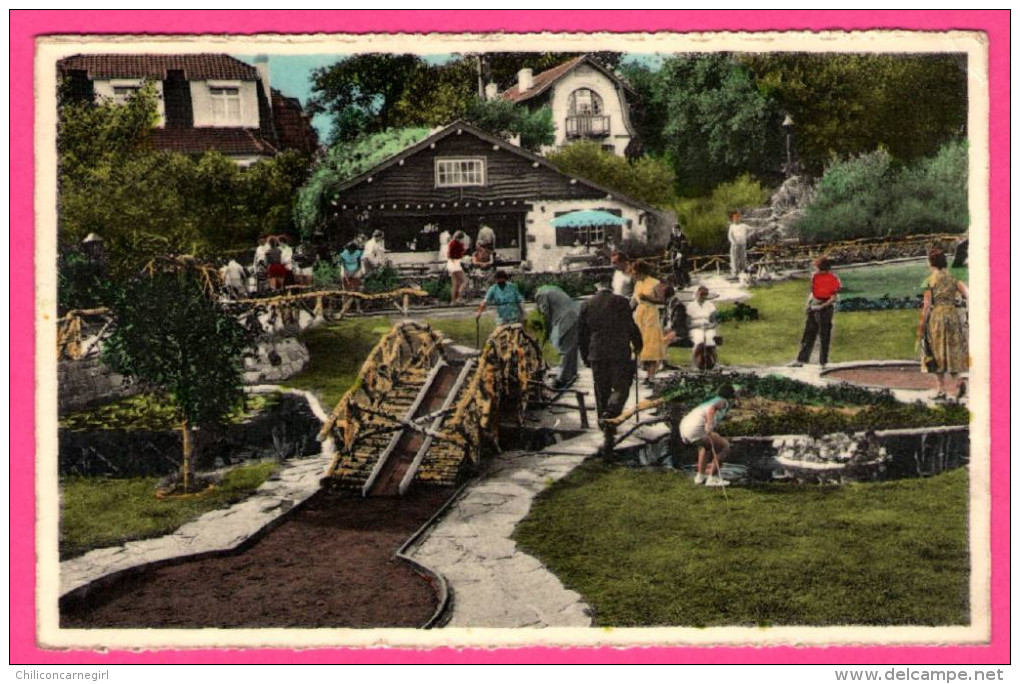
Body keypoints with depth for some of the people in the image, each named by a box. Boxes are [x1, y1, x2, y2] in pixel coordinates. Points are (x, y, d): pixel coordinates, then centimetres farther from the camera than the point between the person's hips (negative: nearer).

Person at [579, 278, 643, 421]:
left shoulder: (586, 305, 7)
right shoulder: (621, 302, -2)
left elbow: (581, 334, 10)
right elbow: (631, 327, 0)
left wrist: (585, 357, 18)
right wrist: (637, 345, 16)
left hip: (597, 355, 3)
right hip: (620, 353, -3)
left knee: (602, 390, 13)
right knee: (621, 388, 4)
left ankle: (603, 419, 16)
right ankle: (610, 413, -18)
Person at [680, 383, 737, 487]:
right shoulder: (723, 402, 11)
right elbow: (712, 408, -15)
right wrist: (709, 423, -31)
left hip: (683, 428, 9)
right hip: (696, 429, -9)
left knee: (706, 444, 36)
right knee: (725, 446, 4)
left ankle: (700, 476, 32)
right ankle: (712, 478, 3)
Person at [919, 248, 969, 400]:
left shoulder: (930, 280, -7)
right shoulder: (952, 278, 6)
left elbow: (927, 305, -8)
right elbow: (966, 294, -2)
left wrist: (921, 326, -4)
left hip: (936, 315, -4)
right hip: (953, 315, 4)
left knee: (937, 353, 4)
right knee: (952, 351, 13)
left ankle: (941, 389, 5)